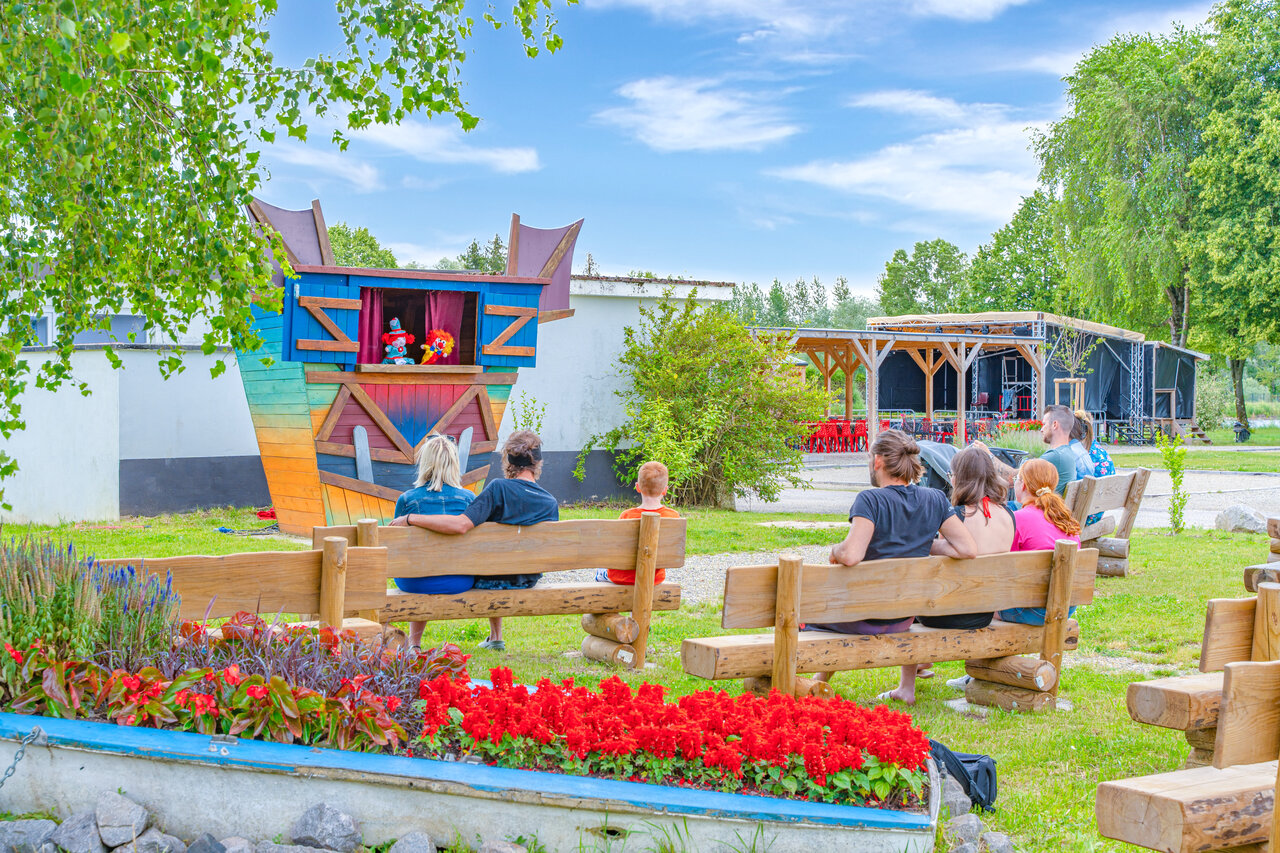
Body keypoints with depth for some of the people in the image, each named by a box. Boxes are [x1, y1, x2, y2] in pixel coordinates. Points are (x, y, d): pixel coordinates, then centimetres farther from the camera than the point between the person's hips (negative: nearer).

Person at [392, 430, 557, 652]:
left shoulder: (499, 488, -24)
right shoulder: (551, 503, -10)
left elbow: (461, 525, -35)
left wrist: (411, 518, -28)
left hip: (487, 579, -5)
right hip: (527, 582, 5)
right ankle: (495, 639, 44)